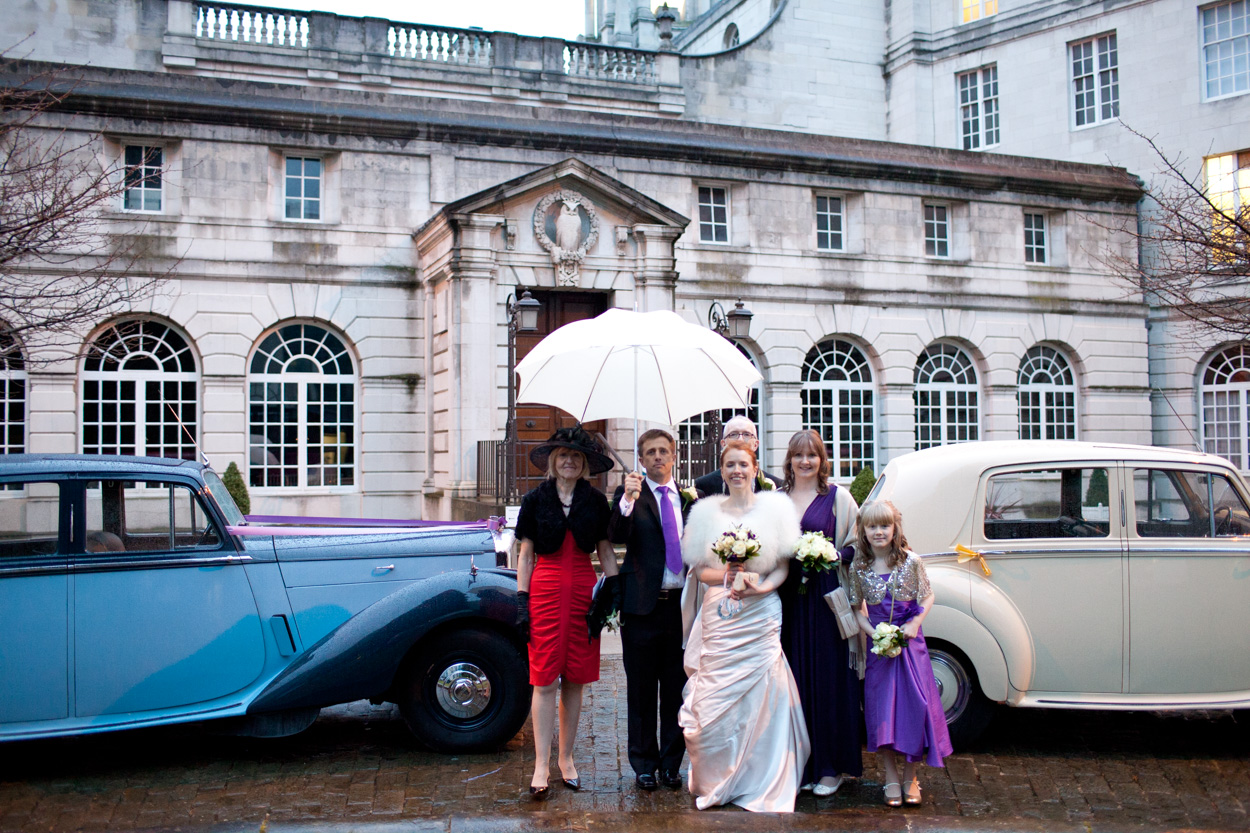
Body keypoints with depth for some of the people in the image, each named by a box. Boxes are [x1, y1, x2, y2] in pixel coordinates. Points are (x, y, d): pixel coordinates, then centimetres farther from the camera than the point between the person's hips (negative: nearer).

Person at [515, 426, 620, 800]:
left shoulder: (596, 501, 6)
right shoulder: (535, 499, 3)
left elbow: (606, 551, 9)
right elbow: (525, 555, 4)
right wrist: (522, 601, -2)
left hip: (583, 591, 2)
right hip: (545, 590, -2)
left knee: (575, 680, 7)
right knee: (544, 681, -3)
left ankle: (566, 758, 20)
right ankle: (542, 765, 3)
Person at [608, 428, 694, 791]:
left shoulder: (689, 497, 11)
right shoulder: (629, 495, 0)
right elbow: (616, 536, -19)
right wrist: (628, 500, -32)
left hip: (682, 604, 3)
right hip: (643, 605, -3)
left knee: (677, 689, 11)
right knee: (641, 689, 6)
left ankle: (672, 762, 24)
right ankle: (644, 764, 19)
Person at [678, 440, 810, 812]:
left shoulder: (775, 507, 5)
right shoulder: (706, 511, 8)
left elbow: (783, 567, 5)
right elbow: (699, 569, 8)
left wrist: (761, 587, -13)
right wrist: (725, 575, -11)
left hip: (761, 618, -1)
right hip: (718, 617, 1)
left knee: (762, 701, -3)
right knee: (714, 705, 0)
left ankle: (762, 785, 12)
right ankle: (715, 784, 18)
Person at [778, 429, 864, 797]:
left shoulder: (838, 497, 2)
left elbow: (856, 545, 1)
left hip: (826, 596, -3)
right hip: (788, 597, 3)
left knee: (828, 678, -1)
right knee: (796, 678, 5)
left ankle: (832, 766, 9)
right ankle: (802, 763, 15)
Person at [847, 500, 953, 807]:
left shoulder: (911, 562, -5)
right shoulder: (858, 568, -2)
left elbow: (927, 598, 4)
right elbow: (856, 609, 5)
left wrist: (915, 624, -12)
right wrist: (873, 633, -10)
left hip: (910, 642, -1)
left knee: (915, 705, -2)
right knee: (882, 707, 2)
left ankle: (910, 777, 14)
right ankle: (891, 778, 15)